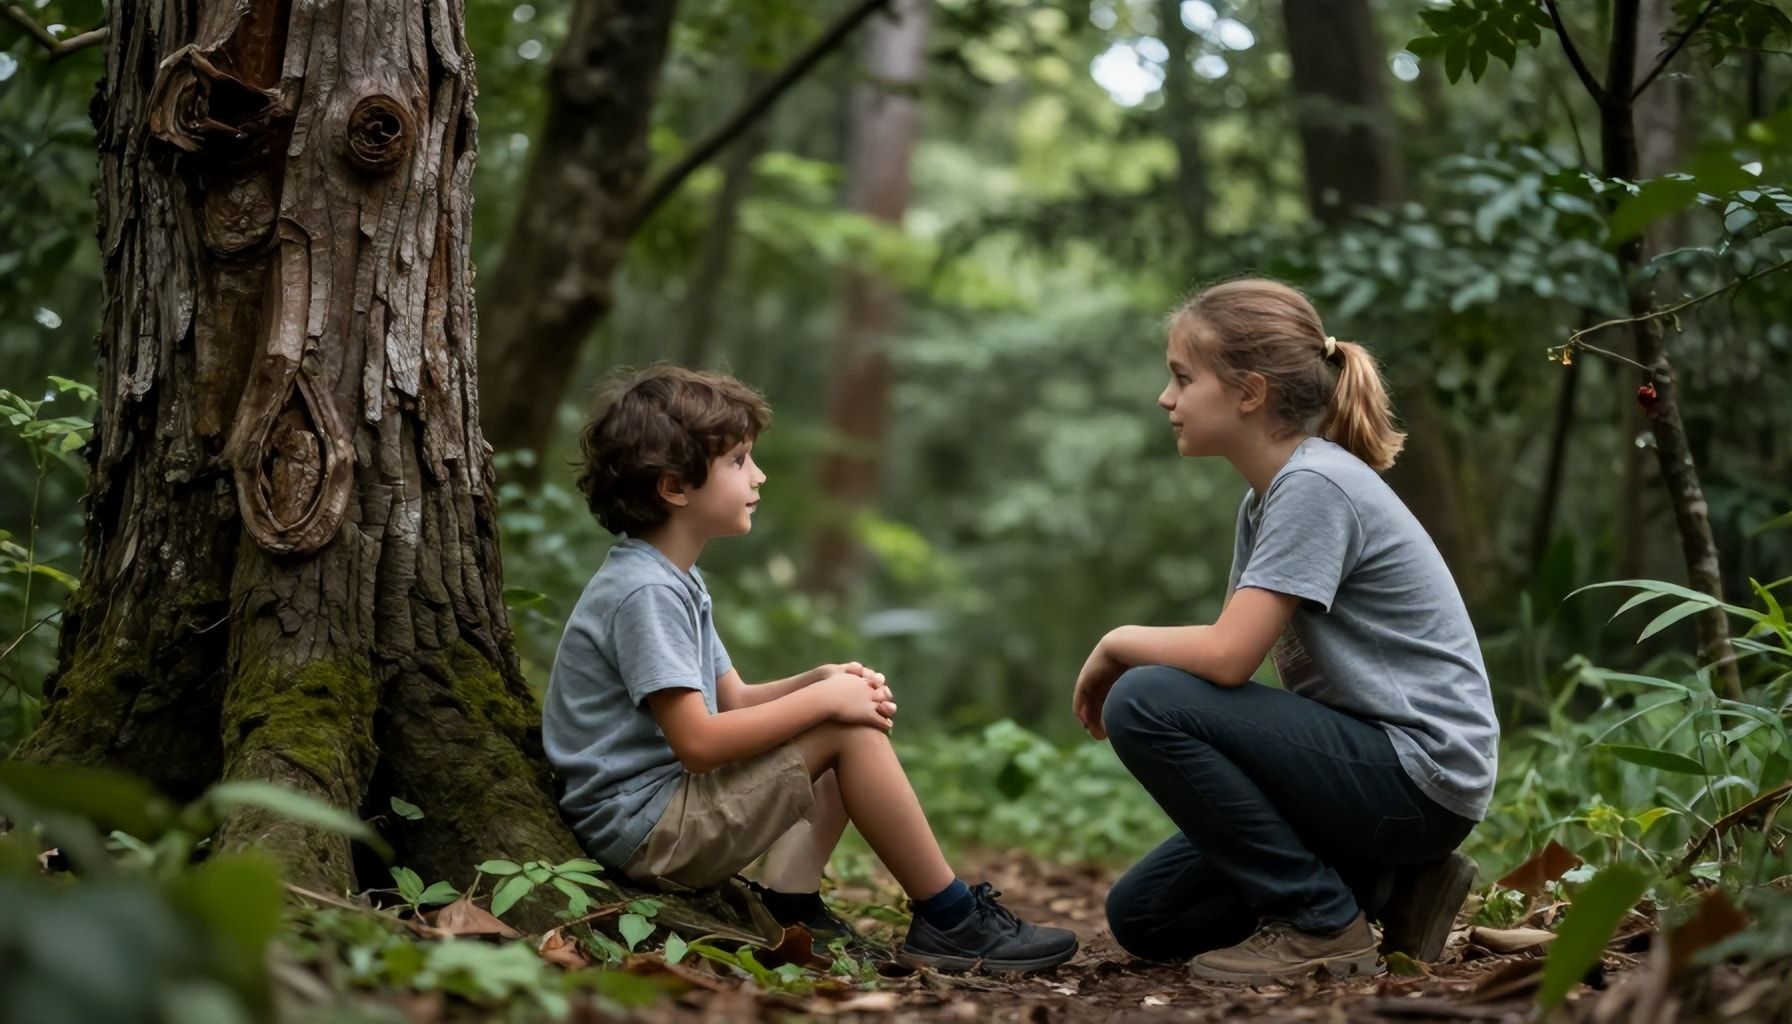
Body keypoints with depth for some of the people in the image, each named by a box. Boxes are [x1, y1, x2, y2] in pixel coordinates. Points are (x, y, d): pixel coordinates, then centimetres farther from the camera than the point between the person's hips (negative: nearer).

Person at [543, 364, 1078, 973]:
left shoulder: (675, 580, 14)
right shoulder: (645, 592, -19)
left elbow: (731, 701, 15)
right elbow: (698, 741, -26)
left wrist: (822, 681, -3)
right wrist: (823, 699, -17)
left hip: (675, 801, 10)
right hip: (643, 828, -10)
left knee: (848, 715, 13)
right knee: (850, 733, -15)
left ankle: (791, 911, 4)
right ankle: (950, 922, -5)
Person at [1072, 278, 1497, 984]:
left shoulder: (1315, 485, -19)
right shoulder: (1266, 498, 11)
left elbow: (1226, 655, -26)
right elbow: (1230, 648, 9)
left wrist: (1116, 646, -9)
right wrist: (1127, 655, -8)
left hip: (1421, 775, -10)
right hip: (1370, 761, 10)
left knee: (1144, 704, -22)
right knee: (1142, 917, 9)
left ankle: (1321, 924, -11)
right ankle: (1387, 886, 11)